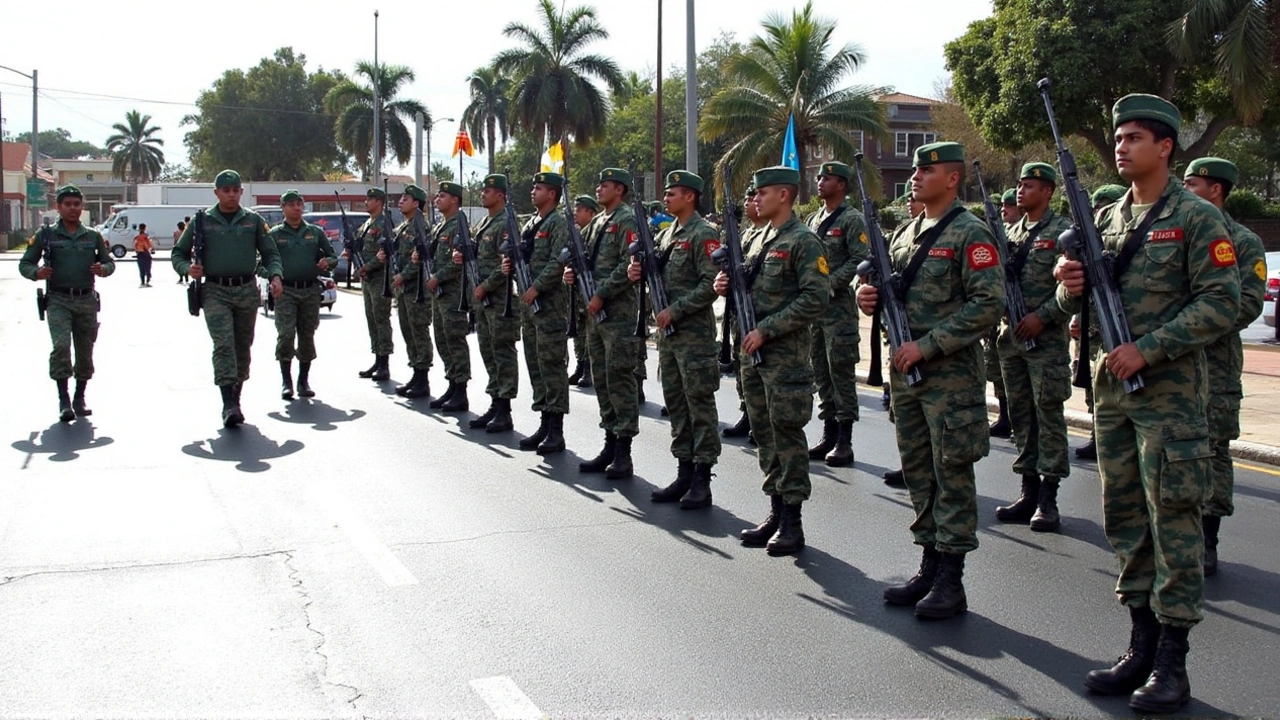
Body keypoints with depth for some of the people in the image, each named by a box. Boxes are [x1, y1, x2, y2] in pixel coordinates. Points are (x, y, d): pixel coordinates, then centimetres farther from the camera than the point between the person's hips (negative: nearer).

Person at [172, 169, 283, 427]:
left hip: (247, 290, 2)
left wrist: (275, 276, -9)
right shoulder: (202, 221, 6)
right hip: (216, 292, -2)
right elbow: (179, 253, 11)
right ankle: (229, 405, -22)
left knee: (243, 346, 9)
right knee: (223, 344, -15)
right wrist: (188, 268, -10)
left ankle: (235, 397, 24)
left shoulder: (254, 220, 9)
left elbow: (270, 253, 10)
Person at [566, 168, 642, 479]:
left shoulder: (627, 220, -9)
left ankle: (623, 454, -2)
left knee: (620, 380, -6)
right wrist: (574, 272, 4)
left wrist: (601, 295, -18)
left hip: (619, 314, -9)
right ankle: (610, 445, 19)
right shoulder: (599, 220, 17)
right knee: (602, 379, 11)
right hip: (596, 313, 9)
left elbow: (628, 266, -18)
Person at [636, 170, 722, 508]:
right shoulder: (666, 235, 15)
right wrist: (639, 274, -1)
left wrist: (675, 310, -18)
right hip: (667, 332, 9)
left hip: (695, 334, -9)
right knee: (676, 403, 11)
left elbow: (711, 284, -18)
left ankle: (702, 482, 0)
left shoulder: (704, 234, -10)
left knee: (700, 405, -4)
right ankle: (684, 473, 19)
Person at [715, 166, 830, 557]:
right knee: (765, 435, 12)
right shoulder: (760, 241, 16)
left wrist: (766, 330, -20)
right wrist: (728, 287, 1)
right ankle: (775, 513, 21)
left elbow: (816, 299, -19)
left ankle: (792, 523, 5)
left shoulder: (804, 242, -10)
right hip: (753, 355, 8)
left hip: (786, 358, -8)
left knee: (787, 436, -2)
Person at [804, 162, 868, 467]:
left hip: (839, 307, -8)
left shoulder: (852, 220, -7)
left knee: (842, 373, -5)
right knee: (822, 373, 11)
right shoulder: (813, 219, 16)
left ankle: (844, 443, 0)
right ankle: (829, 436, 19)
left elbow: (859, 260, -15)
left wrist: (829, 283, -20)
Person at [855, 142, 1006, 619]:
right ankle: (929, 569, 23)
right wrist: (871, 297, 0)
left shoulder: (970, 234, -9)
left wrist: (928, 346, -20)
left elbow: (989, 305, -18)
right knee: (918, 473, 13)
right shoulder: (906, 233, 15)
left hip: (951, 377, -8)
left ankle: (950, 583, 7)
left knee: (952, 477, -1)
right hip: (905, 372, 8)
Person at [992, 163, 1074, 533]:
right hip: (1011, 337, 7)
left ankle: (1047, 499, 2)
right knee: (1021, 415, 10)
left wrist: (1041, 316, -17)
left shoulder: (1063, 231, -5)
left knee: (1049, 415, -2)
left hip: (1047, 340, -7)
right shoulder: (1012, 232, 15)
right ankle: (1029, 492, 18)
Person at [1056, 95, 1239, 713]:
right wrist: (1070, 286, -8)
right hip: (1112, 390, 7)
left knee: (1174, 522, -1)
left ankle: (1172, 664, 6)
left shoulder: (1197, 218, -6)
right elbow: (1075, 306, 15)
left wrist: (1148, 348, -18)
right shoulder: (1106, 217, 12)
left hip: (1170, 393, -7)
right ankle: (1142, 645, 21)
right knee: (1124, 519, 11)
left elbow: (1222, 303, -13)